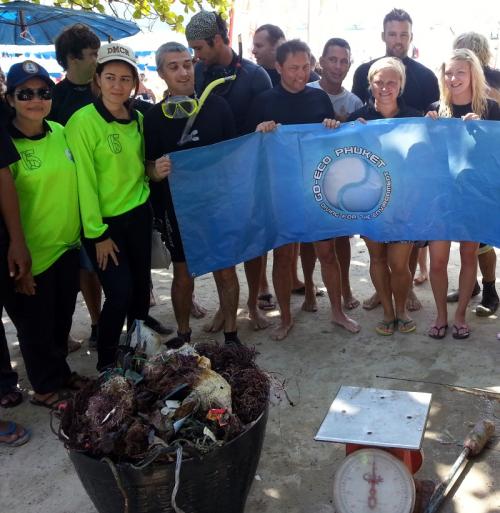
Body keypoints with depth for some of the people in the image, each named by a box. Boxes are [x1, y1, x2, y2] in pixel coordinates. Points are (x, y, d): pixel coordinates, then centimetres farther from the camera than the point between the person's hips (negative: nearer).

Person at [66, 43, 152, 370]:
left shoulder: (138, 118, 4)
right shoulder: (83, 121, -15)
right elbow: (84, 180, -15)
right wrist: (97, 233, -14)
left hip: (139, 214, 6)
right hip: (104, 221, -6)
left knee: (141, 285, 14)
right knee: (120, 293, -7)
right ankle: (106, 363, 14)